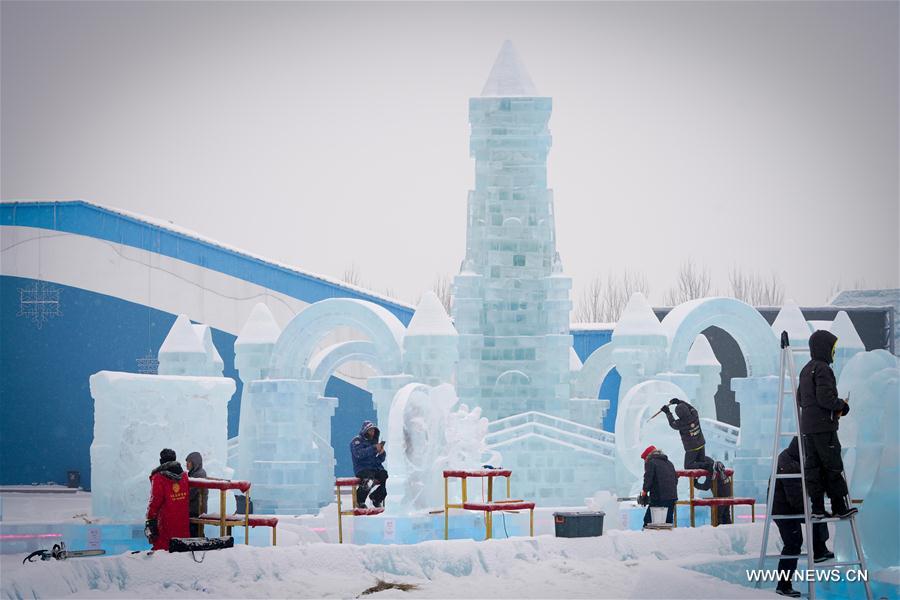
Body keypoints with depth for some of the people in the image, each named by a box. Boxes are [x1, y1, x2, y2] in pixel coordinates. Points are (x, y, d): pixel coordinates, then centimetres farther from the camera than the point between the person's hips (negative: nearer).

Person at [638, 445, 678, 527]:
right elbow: (675, 479, 21)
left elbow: (648, 478, -11)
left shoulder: (650, 462, -1)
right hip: (672, 497, 7)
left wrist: (644, 492, -2)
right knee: (668, 520, 11)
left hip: (658, 498, -7)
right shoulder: (669, 463, 21)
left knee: (648, 520, -6)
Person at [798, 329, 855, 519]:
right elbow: (825, 398, -21)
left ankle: (817, 507, 5)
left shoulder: (806, 370, 17)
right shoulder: (823, 369, -13)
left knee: (813, 466, 6)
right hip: (824, 426, -9)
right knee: (833, 466, -3)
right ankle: (840, 506, -2)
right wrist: (842, 406, -2)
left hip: (807, 426, 9)